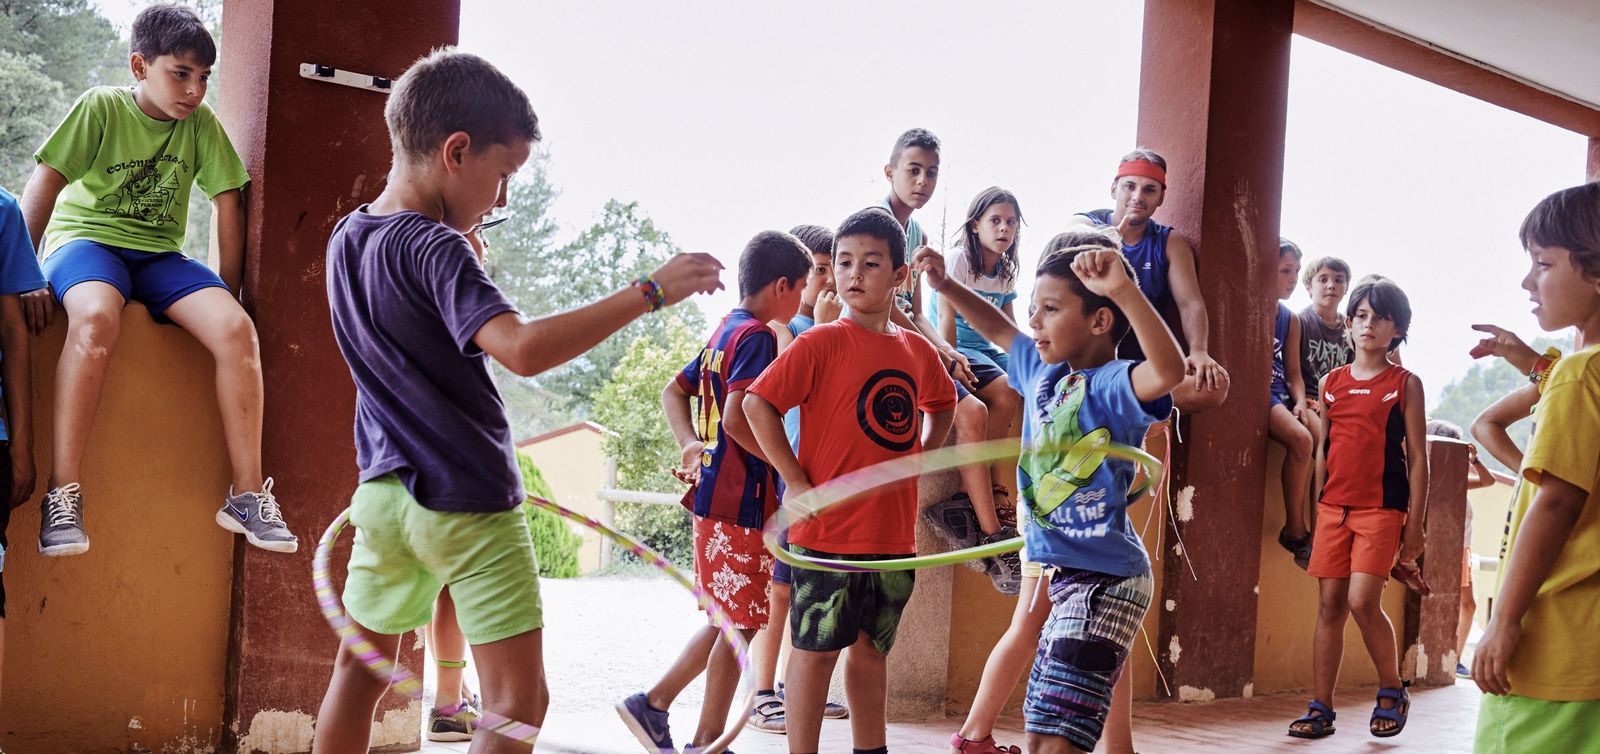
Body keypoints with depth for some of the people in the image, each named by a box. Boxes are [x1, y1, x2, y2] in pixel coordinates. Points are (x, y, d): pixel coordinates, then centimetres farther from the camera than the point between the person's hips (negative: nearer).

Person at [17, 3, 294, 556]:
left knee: (237, 328, -25)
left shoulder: (202, 123, 2)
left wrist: (226, 295, 1)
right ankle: (63, 495, -37)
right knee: (96, 319, -39)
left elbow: (228, 203, 5)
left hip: (158, 255, 4)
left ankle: (247, 494, -17)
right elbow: (42, 190, -11)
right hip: (86, 240, -4)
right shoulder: (101, 108, -8)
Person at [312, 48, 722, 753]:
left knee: (359, 671, 20)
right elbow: (522, 348, -34)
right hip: (467, 502, -8)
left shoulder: (347, 237, 6)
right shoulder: (434, 249, -19)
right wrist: (649, 291, -32)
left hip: (385, 491, 8)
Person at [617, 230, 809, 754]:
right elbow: (737, 419, -26)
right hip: (742, 498, -9)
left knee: (729, 621, 18)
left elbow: (673, 392, 20)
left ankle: (653, 703, 20)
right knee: (741, 625, 1)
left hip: (715, 492, 9)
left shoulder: (723, 333, 15)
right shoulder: (757, 336, -15)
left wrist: (691, 445, 7)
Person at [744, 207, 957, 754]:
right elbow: (758, 404, -12)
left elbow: (942, 405, 27)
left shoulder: (918, 350, 7)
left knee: (871, 647, 16)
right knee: (816, 647, 1)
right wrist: (795, 481, -15)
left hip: (894, 531, 5)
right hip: (828, 529, -5)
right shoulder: (820, 343, -9)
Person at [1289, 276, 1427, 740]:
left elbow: (1417, 457, 1)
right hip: (1333, 506, 4)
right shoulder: (1331, 384, 11)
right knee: (1330, 604, 2)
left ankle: (1392, 691, 7)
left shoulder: (1405, 384, 2)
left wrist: (1415, 524, -4)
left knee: (1363, 600, -16)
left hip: (1382, 507, -4)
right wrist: (1308, 510, 11)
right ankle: (1320, 710, 7)